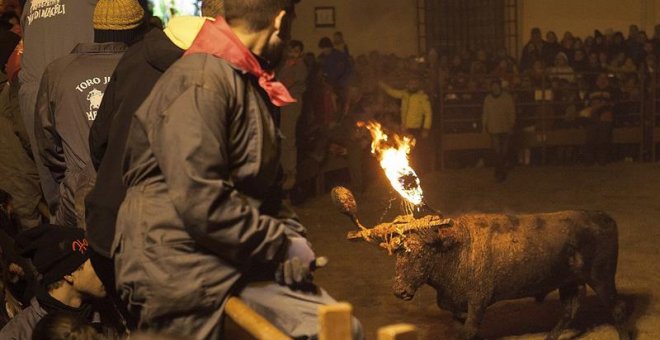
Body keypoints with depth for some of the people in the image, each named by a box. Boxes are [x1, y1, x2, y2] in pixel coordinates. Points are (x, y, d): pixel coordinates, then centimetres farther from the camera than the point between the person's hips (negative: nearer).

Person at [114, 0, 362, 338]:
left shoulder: (252, 84, 15)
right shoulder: (201, 82, -17)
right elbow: (201, 202, -25)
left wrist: (290, 234, 1)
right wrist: (283, 245, -16)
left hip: (241, 257, 8)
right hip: (180, 268, -8)